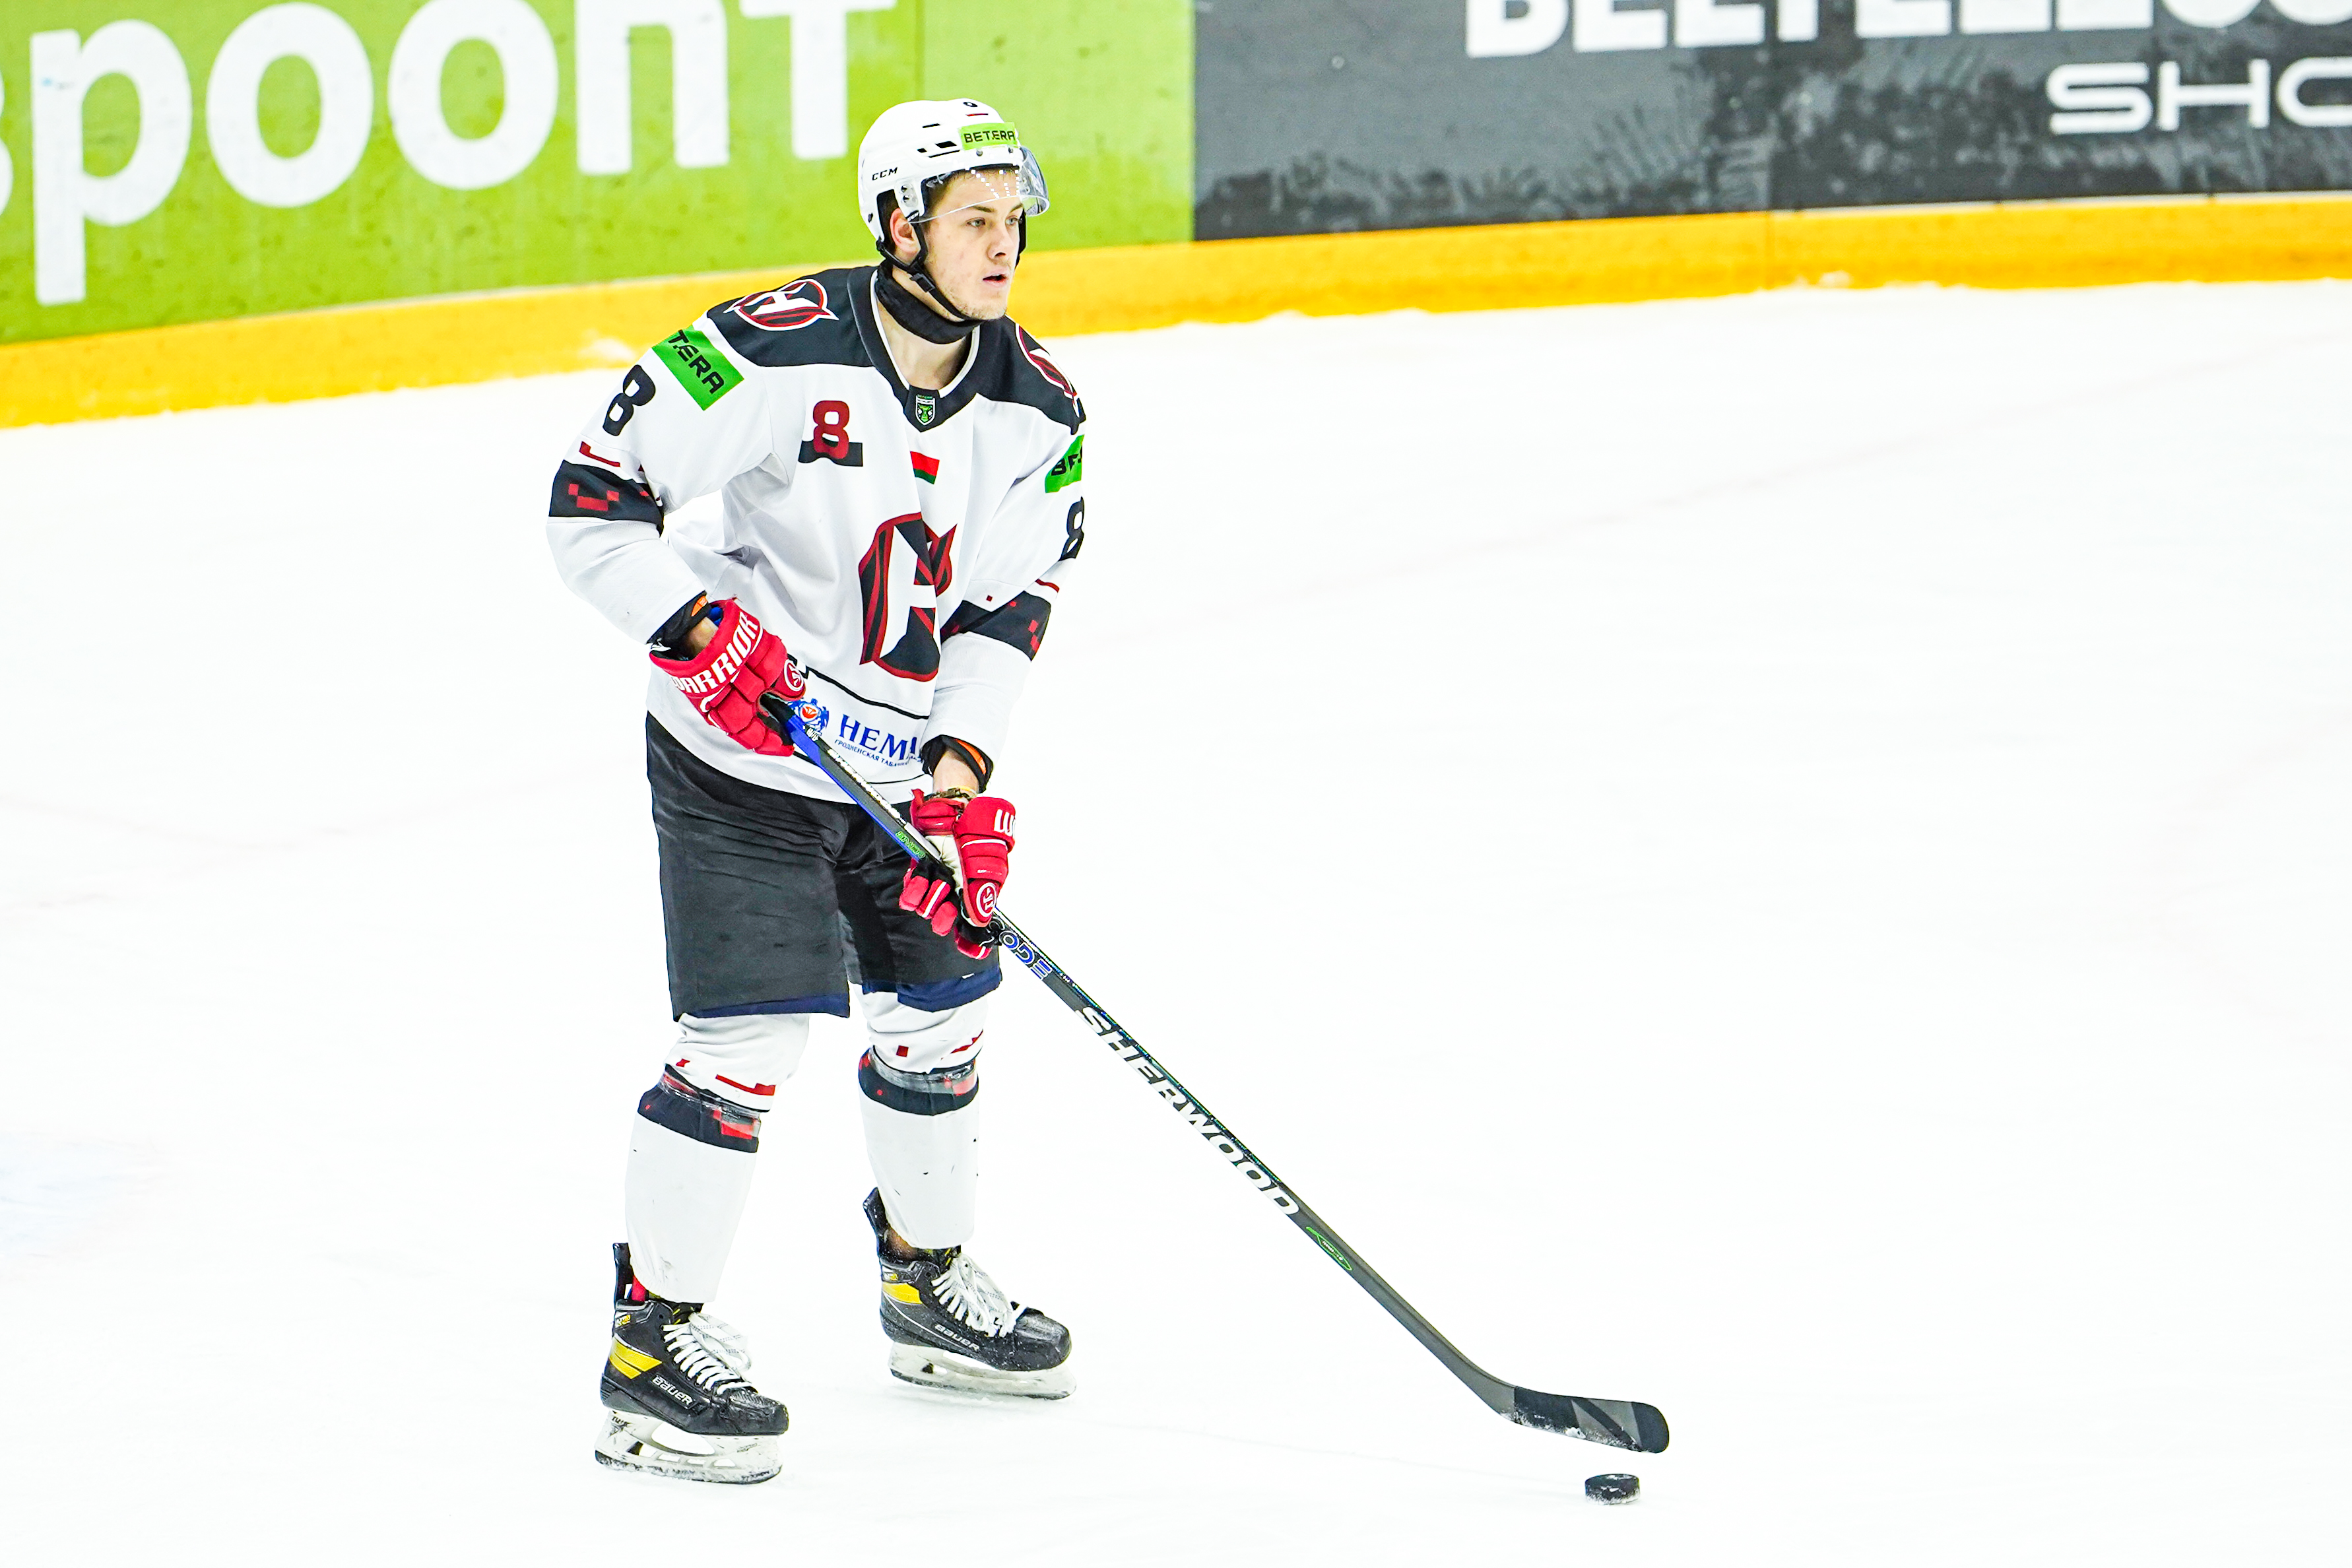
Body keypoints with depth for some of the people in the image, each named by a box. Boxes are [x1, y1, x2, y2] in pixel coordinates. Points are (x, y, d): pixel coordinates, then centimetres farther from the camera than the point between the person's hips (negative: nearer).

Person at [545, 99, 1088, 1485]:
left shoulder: (1039, 412, -3)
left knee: (942, 1008, 14)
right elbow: (594, 497, -18)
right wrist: (701, 633, -26)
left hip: (907, 758, 6)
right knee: (751, 1030, -13)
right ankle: (655, 1341, -3)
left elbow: (1011, 599, -2)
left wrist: (965, 768, -13)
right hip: (740, 755, -6)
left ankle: (931, 1283, 37)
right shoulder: (774, 354, -21)